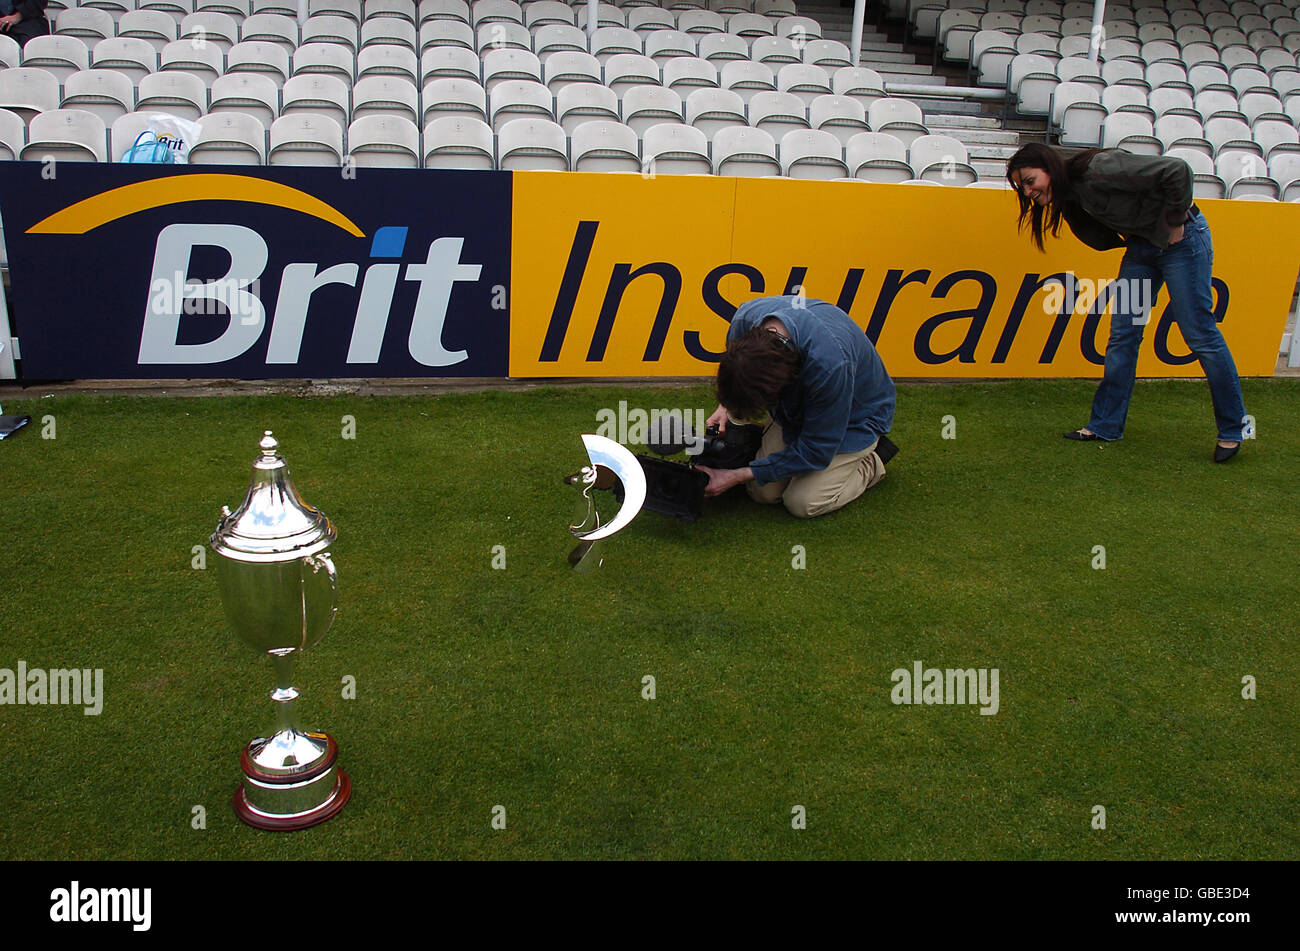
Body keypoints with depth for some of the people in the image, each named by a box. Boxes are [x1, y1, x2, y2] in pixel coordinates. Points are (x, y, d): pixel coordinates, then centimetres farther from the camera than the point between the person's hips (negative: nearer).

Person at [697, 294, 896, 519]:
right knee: (762, 492, -6)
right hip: (796, 408, 5)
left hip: (853, 417, -5)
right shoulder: (746, 317, -28)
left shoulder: (830, 364, -45)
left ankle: (871, 464, 10)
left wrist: (737, 476, -28)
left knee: (802, 503, -14)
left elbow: (815, 451, -30)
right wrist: (725, 406, -14)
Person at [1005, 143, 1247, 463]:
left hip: (1182, 239, -8)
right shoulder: (1070, 194, 3)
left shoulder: (1099, 169, -25)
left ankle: (1232, 430, 9)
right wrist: (1135, 238, -9)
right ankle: (1105, 425, 11)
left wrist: (1174, 223, -19)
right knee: (1123, 334, 4)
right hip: (1142, 245, 8)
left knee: (1200, 334, -3)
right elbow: (1100, 237, 8)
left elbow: (1177, 170, -28)